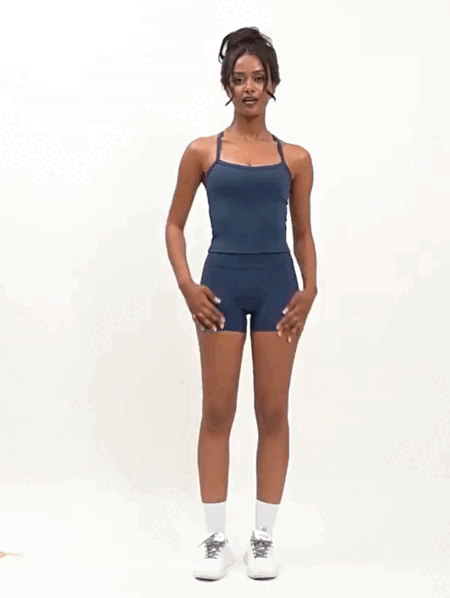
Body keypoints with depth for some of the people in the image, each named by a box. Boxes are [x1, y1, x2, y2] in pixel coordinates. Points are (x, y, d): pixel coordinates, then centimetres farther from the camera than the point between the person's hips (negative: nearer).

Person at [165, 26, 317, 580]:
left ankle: (263, 538, 17)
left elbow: (302, 232, 12)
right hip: (222, 281, -1)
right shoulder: (202, 152, 3)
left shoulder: (295, 158, 6)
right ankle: (216, 539, 14)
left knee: (273, 413, 4)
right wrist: (186, 283, -7)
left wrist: (309, 287, -3)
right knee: (217, 413, 2)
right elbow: (174, 224, 7)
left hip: (276, 283, 1)